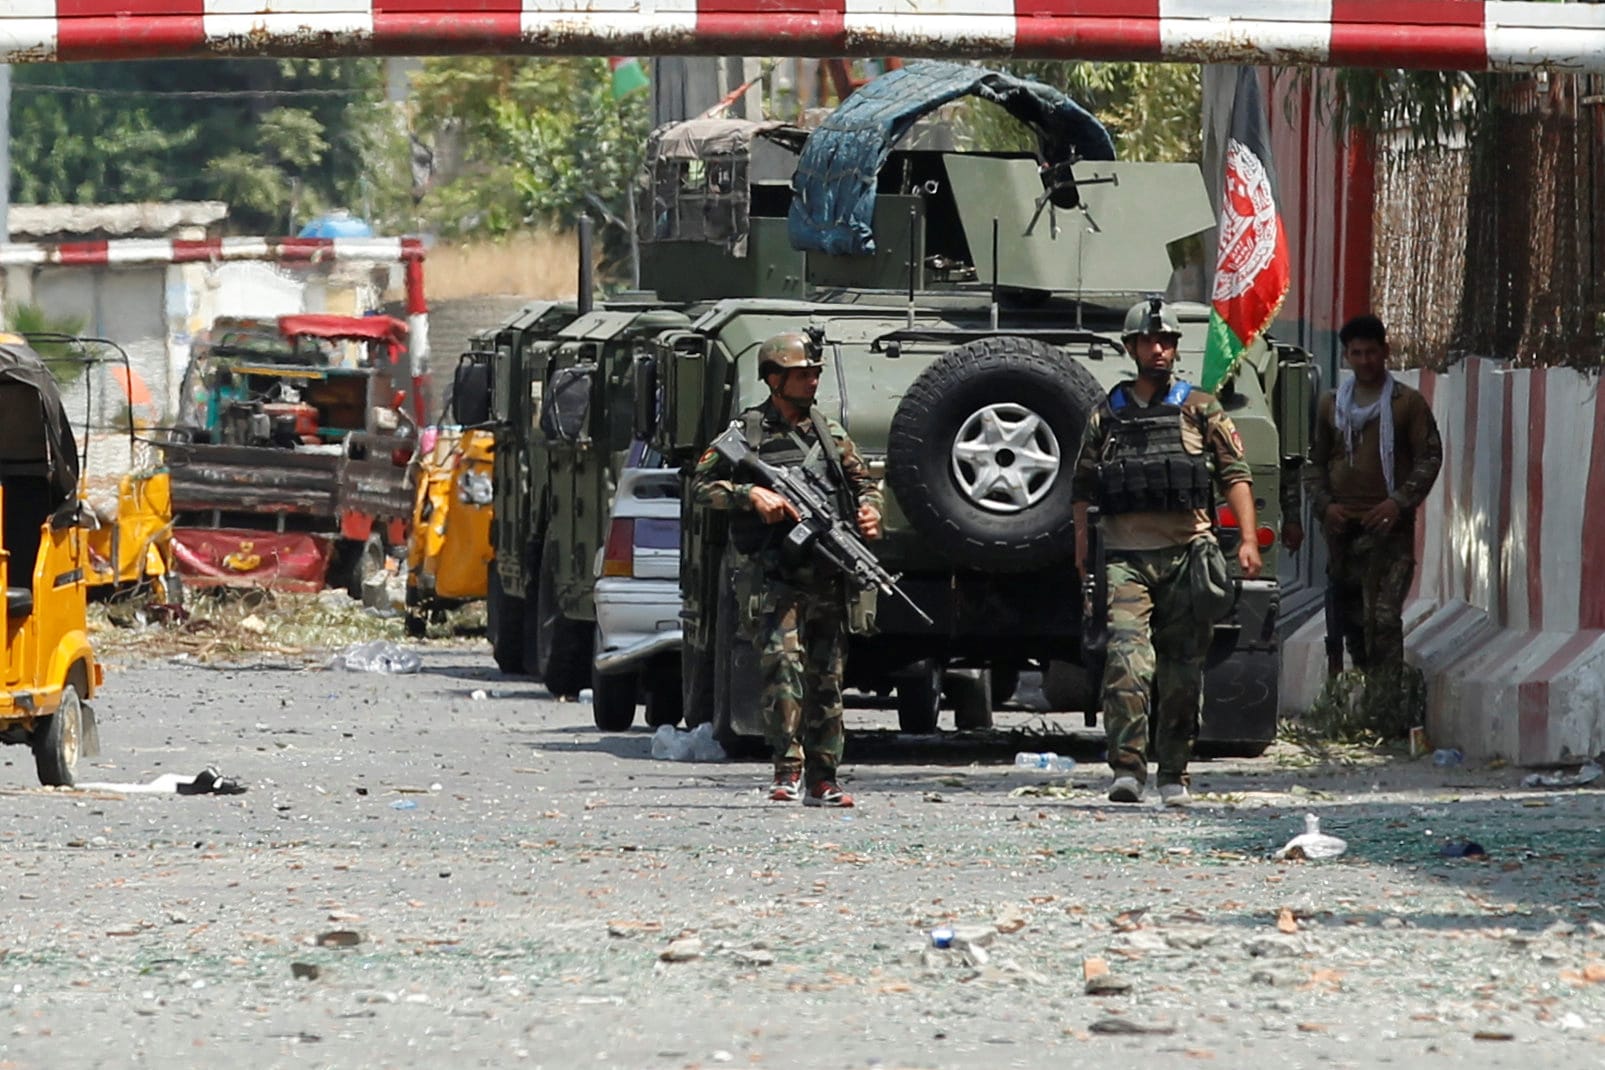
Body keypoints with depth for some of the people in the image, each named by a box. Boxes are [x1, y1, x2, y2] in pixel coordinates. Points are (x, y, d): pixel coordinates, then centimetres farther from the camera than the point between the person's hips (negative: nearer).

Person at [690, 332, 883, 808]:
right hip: (779, 576, -5)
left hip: (828, 576, 5)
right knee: (783, 662, -20)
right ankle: (788, 769, -20)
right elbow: (701, 486, -2)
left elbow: (863, 481, 23)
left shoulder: (830, 433, 15)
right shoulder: (747, 431, 2)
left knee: (826, 678, 6)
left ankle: (822, 780, 11)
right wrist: (751, 495, -16)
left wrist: (869, 509, 1)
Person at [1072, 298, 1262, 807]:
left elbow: (1235, 475, 5)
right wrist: (1082, 555, 10)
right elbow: (1082, 489, 17)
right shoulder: (1106, 417, 13)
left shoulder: (1200, 411, 9)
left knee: (1182, 669, 3)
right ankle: (1127, 768, -19)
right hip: (1126, 557, 0)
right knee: (1127, 658, -16)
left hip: (1186, 555, 0)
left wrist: (1247, 540, -6)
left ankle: (1174, 774, 12)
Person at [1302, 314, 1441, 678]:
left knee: (1383, 617, -15)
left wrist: (1400, 502, -13)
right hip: (1342, 525, 5)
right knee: (1349, 616, 10)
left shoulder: (1408, 403, 2)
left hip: (1387, 525, -5)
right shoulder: (1331, 405, 14)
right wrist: (1324, 504, 2)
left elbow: (1430, 457, 0)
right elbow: (1316, 461, 19)